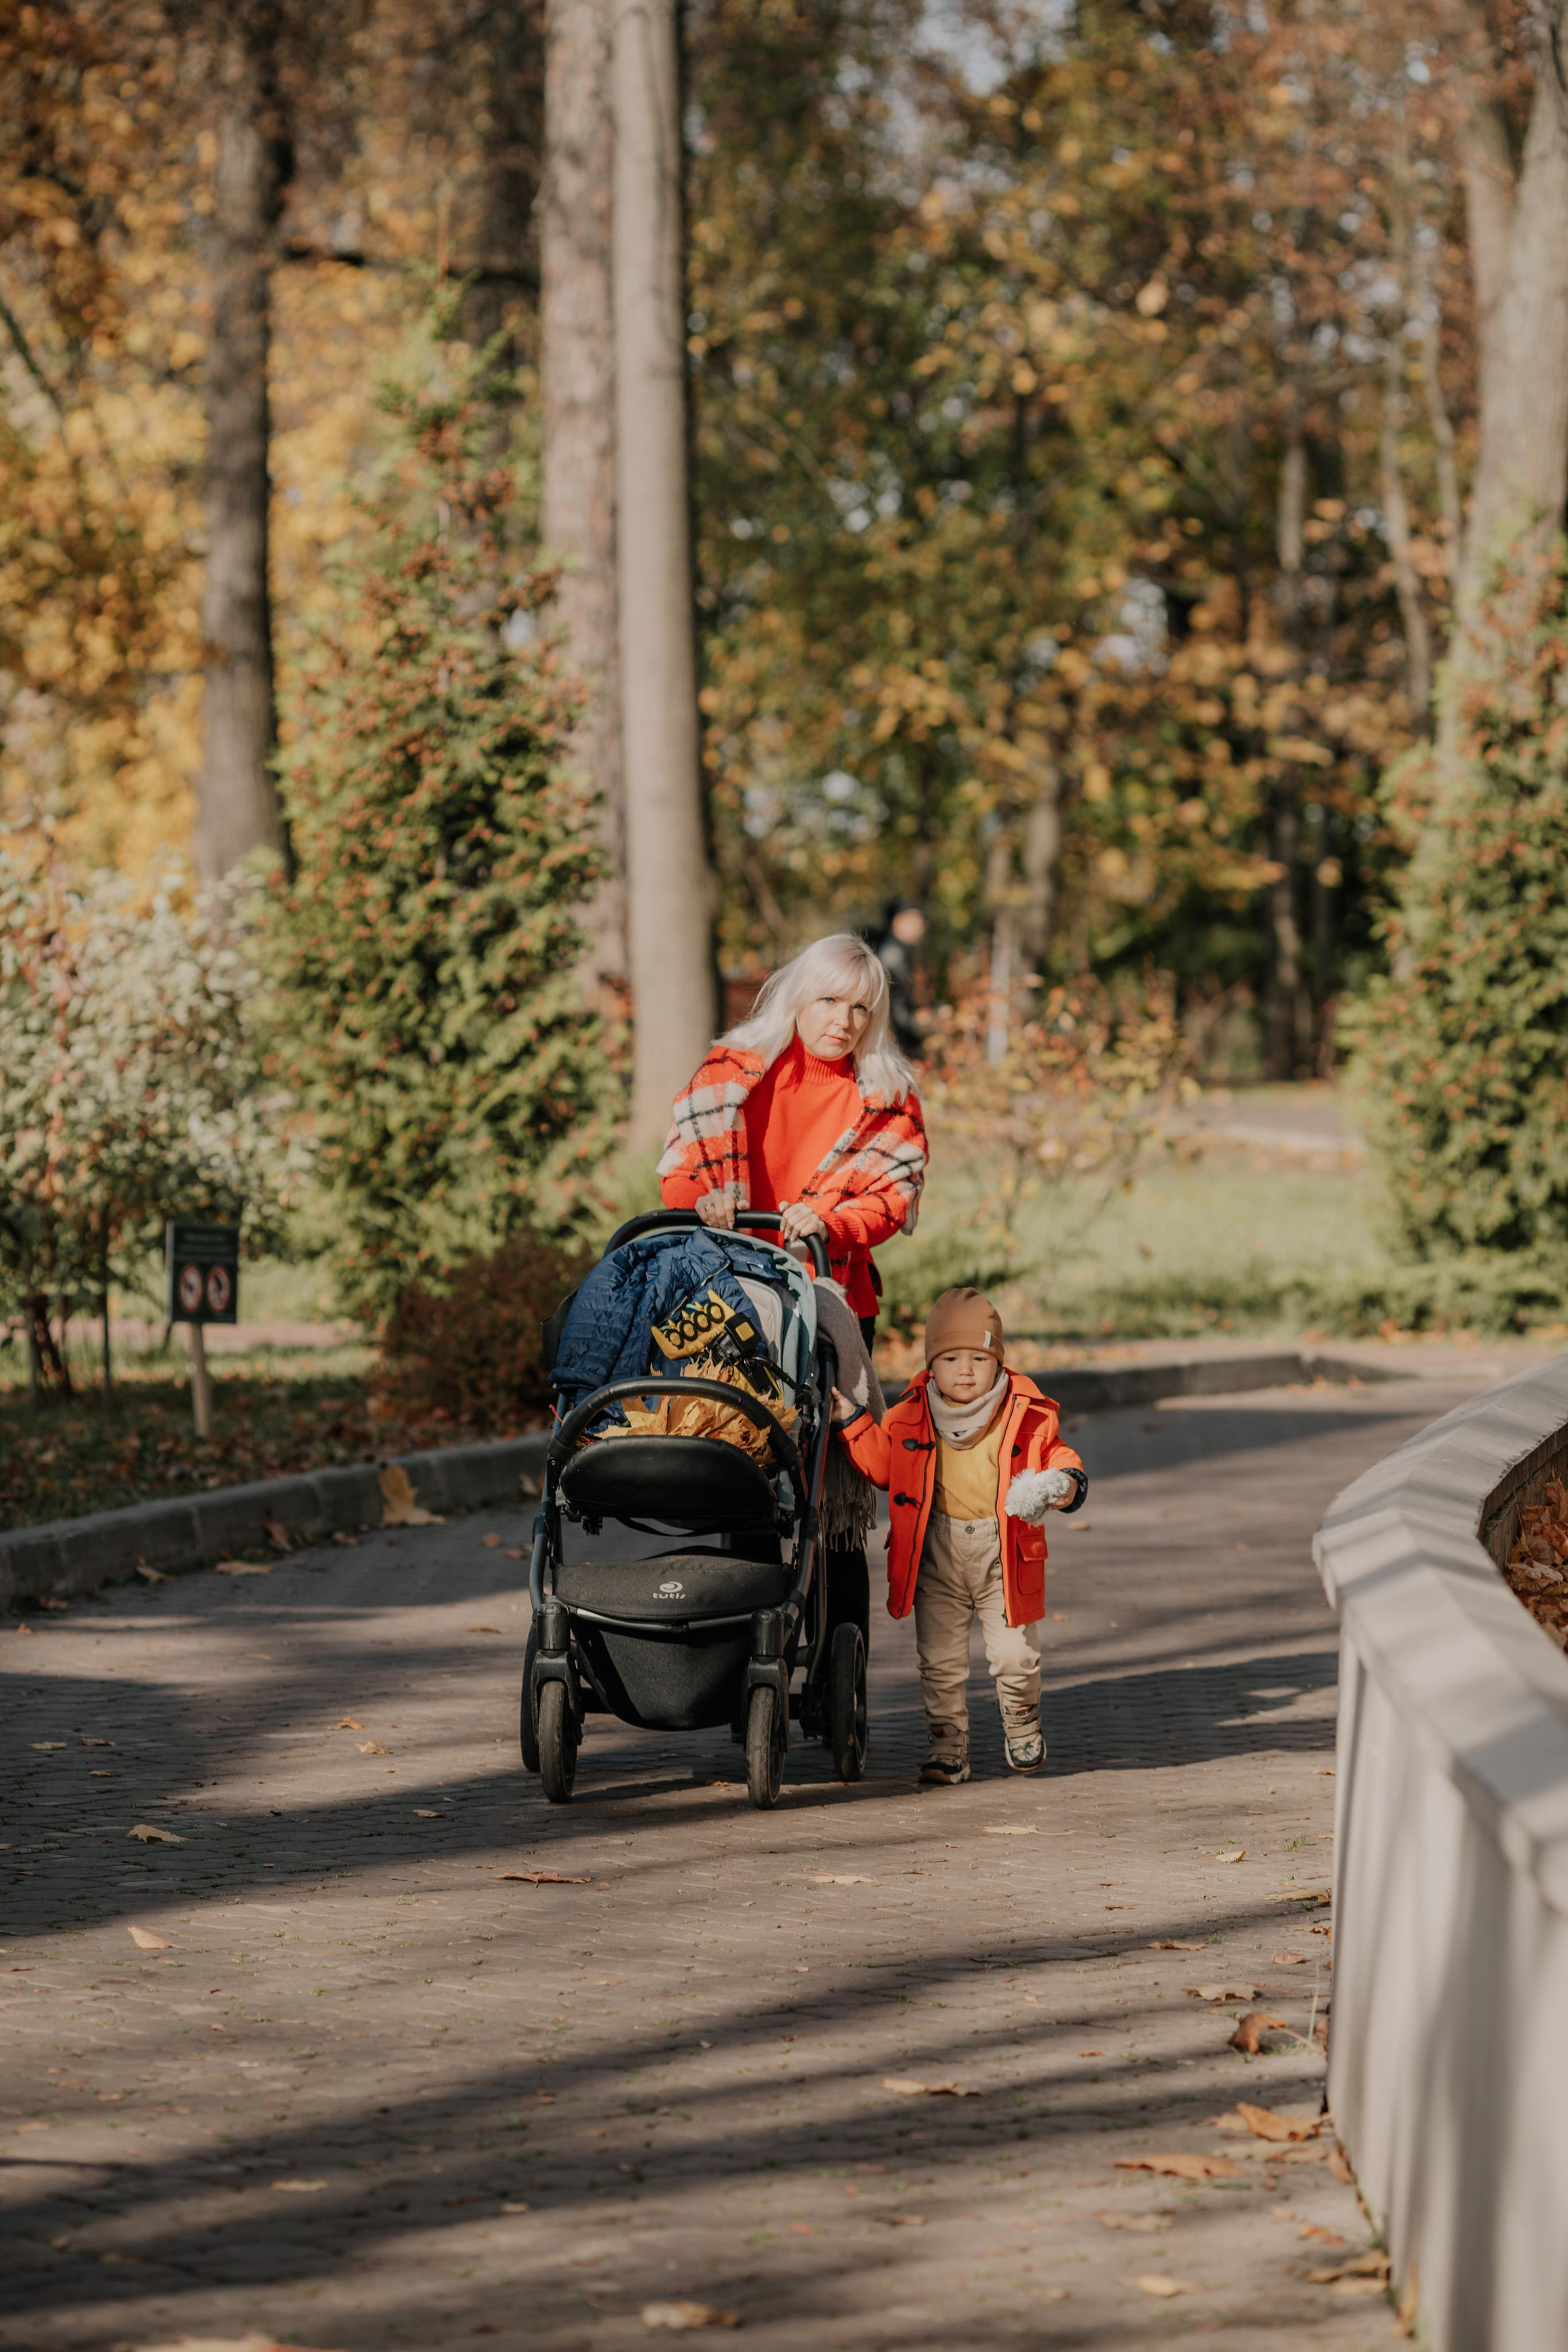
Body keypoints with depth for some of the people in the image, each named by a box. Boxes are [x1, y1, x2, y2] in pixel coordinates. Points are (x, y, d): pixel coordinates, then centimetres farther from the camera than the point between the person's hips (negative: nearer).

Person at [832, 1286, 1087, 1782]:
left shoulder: (1027, 1416, -6)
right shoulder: (912, 1416, -1)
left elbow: (1057, 1459, 2)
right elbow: (883, 1466, 10)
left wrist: (1068, 1485, -21)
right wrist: (851, 1422, 0)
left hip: (1003, 1554, -1)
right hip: (937, 1554, 1)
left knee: (1015, 1656, 5)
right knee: (940, 1660, 3)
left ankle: (1023, 1730, 31)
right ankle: (948, 1746, 16)